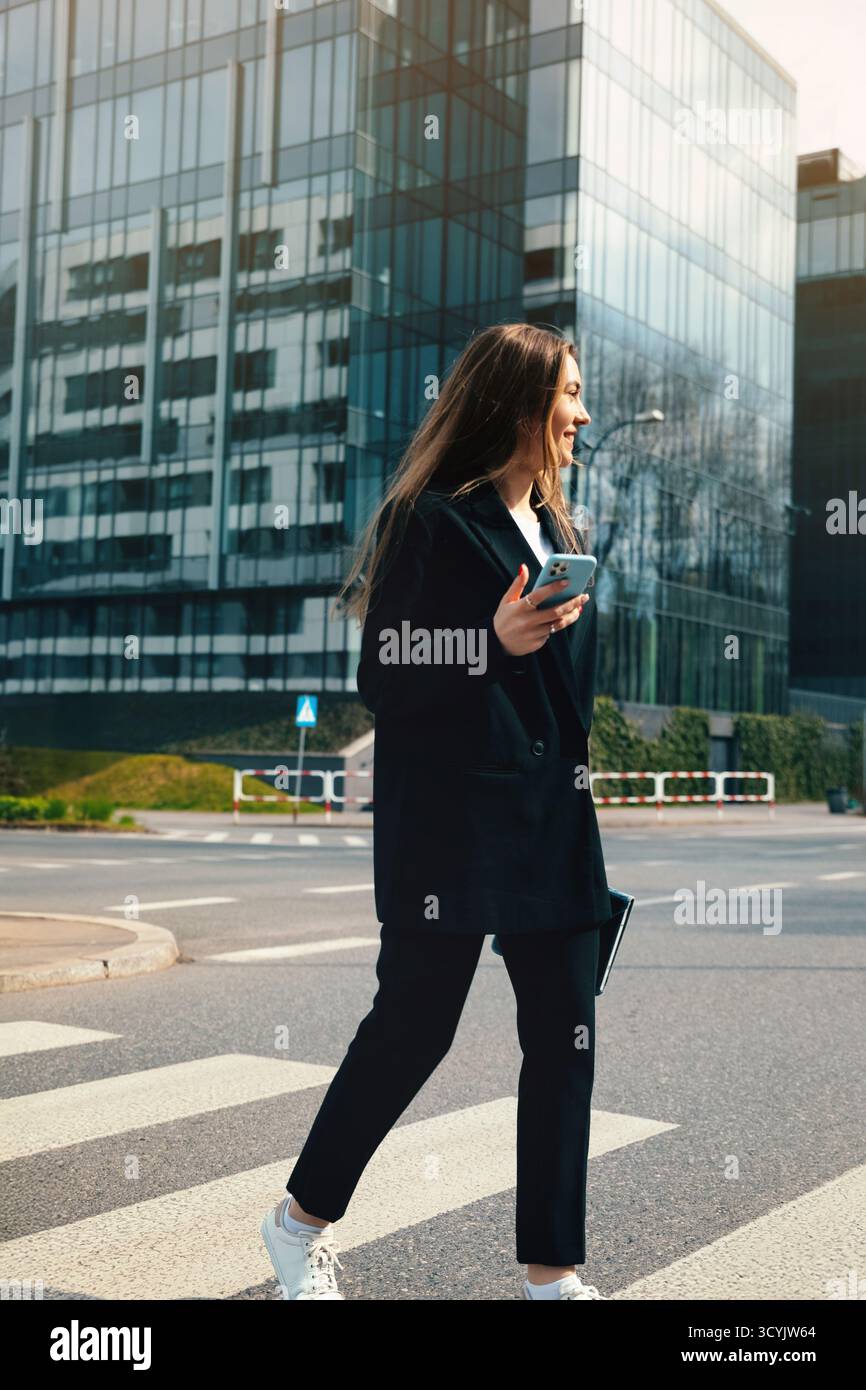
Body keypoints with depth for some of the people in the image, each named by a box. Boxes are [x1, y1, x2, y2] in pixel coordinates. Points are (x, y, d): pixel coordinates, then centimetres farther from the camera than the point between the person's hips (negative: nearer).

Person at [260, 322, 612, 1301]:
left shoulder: (555, 529, 16)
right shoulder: (433, 521, -8)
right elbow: (384, 682, -11)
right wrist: (494, 644, -25)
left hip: (551, 825, 7)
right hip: (451, 824, -7)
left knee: (565, 1039, 5)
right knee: (414, 1027, 2)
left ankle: (551, 1269, 17)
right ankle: (302, 1220, 26)